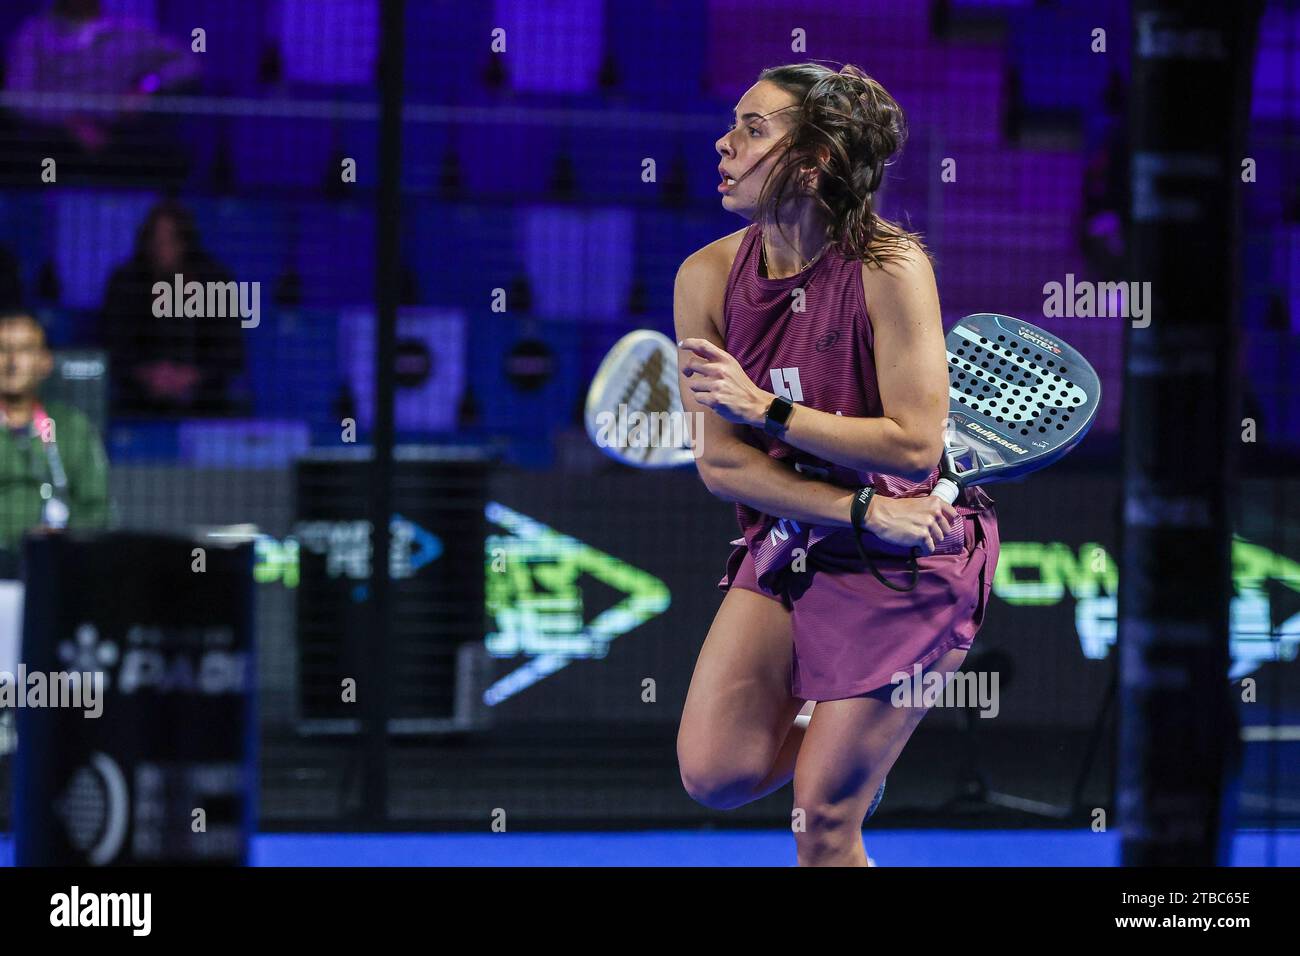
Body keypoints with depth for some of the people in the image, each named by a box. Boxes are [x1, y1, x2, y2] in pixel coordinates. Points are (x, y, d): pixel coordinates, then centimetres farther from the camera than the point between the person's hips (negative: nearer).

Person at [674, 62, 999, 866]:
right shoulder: (708, 277, -7)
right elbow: (719, 462, -8)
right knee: (715, 773, -6)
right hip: (785, 540, 5)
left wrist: (765, 408, -23)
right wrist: (863, 510, -19)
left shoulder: (890, 267, -20)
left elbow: (915, 447, -20)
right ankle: (830, 734, 24)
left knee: (824, 823, -4)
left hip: (902, 561, -4)